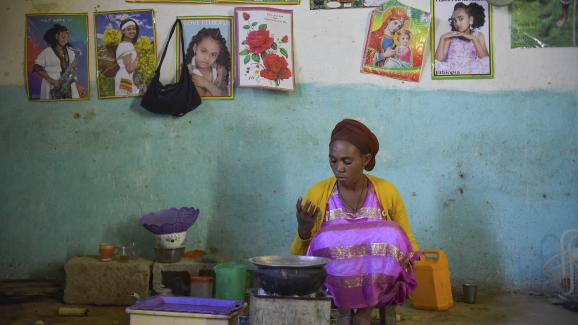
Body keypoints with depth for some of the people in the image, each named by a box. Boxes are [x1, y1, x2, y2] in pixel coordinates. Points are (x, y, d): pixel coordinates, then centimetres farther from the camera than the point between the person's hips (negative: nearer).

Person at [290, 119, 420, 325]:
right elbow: (298, 256, 1)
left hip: (378, 283, 1)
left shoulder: (386, 191, -1)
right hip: (332, 283, -1)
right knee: (325, 240, -30)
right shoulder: (317, 194, -3)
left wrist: (405, 259, -15)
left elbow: (409, 244, 9)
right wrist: (304, 230, -21)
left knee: (390, 235, -27)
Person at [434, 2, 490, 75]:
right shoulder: (450, 36, 7)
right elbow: (439, 60, -2)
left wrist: (473, 39, -13)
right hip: (452, 72, -1)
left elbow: (485, 59, -6)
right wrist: (442, 38, -10)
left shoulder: (478, 35, 8)